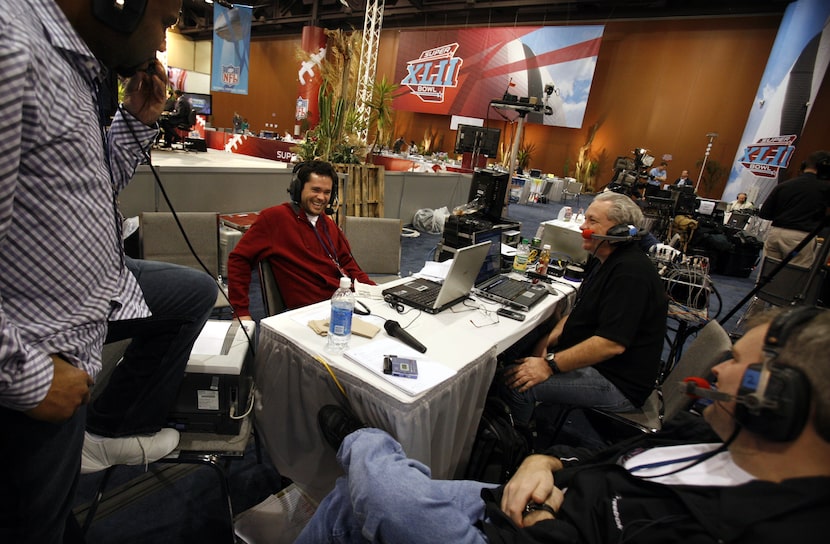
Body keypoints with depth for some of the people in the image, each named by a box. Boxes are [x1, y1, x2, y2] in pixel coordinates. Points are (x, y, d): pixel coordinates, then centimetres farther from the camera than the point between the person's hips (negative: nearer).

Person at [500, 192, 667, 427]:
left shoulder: (630, 273, -24)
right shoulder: (607, 261, 10)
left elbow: (612, 343, -30)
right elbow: (580, 311, 16)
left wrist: (550, 365, -27)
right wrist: (549, 340, 0)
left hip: (617, 382, -10)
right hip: (593, 361, 10)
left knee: (517, 383, -24)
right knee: (514, 351, 9)